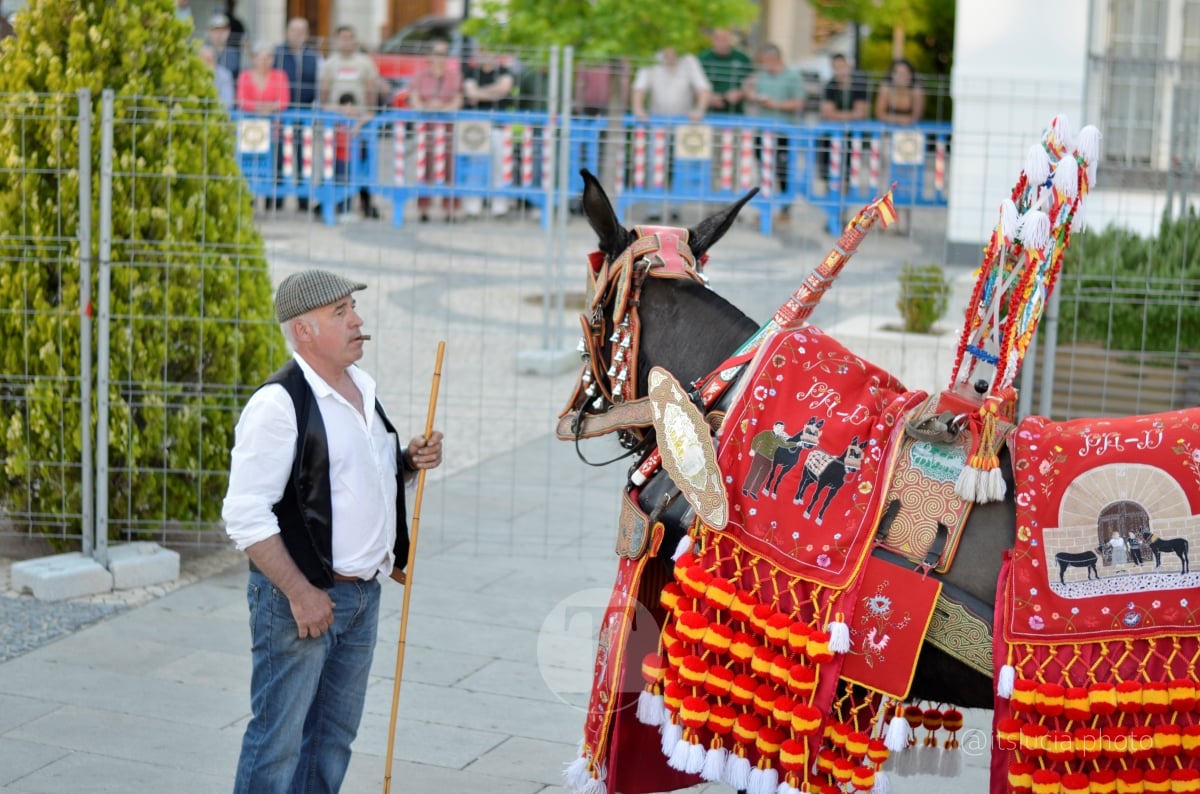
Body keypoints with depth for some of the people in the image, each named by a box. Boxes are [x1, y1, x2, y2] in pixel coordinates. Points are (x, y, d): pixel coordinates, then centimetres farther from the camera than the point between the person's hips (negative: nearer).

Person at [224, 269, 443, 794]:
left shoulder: (362, 388, 10)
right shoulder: (279, 402, -16)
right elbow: (245, 515, -20)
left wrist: (410, 461, 3)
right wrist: (300, 593, -21)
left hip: (363, 593, 8)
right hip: (300, 598, -8)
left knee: (335, 735, 17)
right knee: (278, 740, -2)